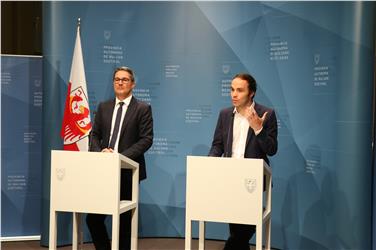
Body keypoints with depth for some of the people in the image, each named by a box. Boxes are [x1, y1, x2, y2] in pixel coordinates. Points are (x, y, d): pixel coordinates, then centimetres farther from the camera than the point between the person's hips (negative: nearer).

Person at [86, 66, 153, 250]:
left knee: (124, 219, 7)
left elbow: (146, 139, -9)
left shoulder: (143, 108, -1)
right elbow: (94, 135, 11)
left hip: (128, 171, -4)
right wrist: (100, 151, -11)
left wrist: (122, 156, -19)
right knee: (93, 217, 1)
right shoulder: (103, 107, 12)